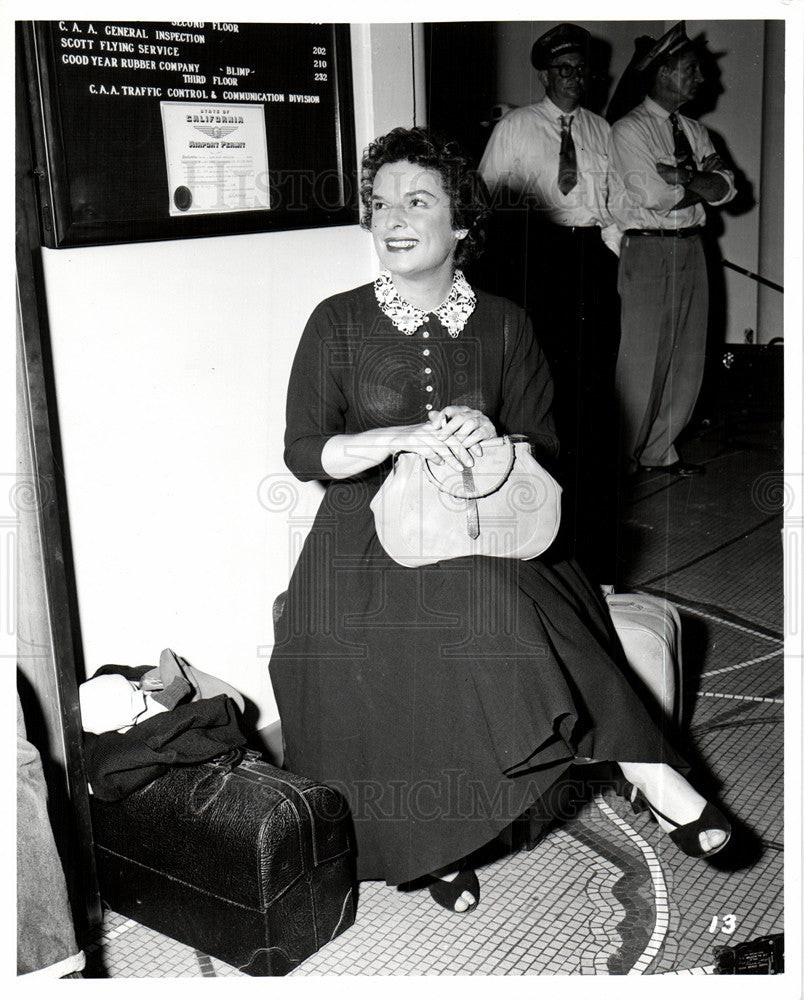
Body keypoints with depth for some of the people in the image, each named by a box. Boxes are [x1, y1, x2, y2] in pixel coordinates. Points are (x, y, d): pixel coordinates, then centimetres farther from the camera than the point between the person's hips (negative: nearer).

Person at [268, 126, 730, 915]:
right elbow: (305, 452, -7)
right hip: (370, 538, 0)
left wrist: (491, 440, -16)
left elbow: (545, 448, 7)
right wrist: (402, 438, -23)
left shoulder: (503, 325, 4)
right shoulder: (338, 323, 0)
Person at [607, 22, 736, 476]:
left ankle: (659, 451, 21)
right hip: (648, 251, -7)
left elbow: (726, 190, 4)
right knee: (643, 357, -4)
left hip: (692, 249, 7)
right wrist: (702, 179, -3)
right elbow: (657, 196, -18)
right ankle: (623, 456, 9)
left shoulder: (695, 131, 16)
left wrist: (682, 175, -12)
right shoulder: (630, 130, -6)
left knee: (687, 357, 9)